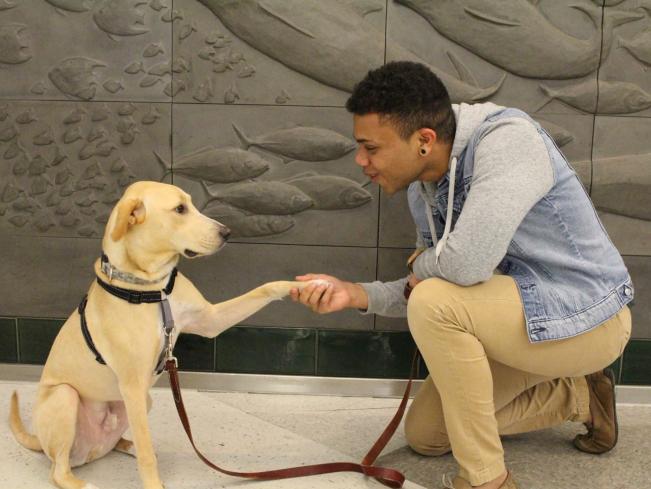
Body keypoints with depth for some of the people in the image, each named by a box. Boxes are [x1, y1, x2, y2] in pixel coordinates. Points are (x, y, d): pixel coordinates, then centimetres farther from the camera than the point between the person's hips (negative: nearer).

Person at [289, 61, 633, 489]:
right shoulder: (423, 189, -2)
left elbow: (467, 263, -39)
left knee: (434, 302, -29)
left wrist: (420, 265, -16)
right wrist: (358, 294, -10)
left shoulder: (508, 137, -27)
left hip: (587, 317, -9)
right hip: (530, 316, 9)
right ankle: (578, 398, 23)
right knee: (424, 435, 14)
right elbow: (424, 288, 7)